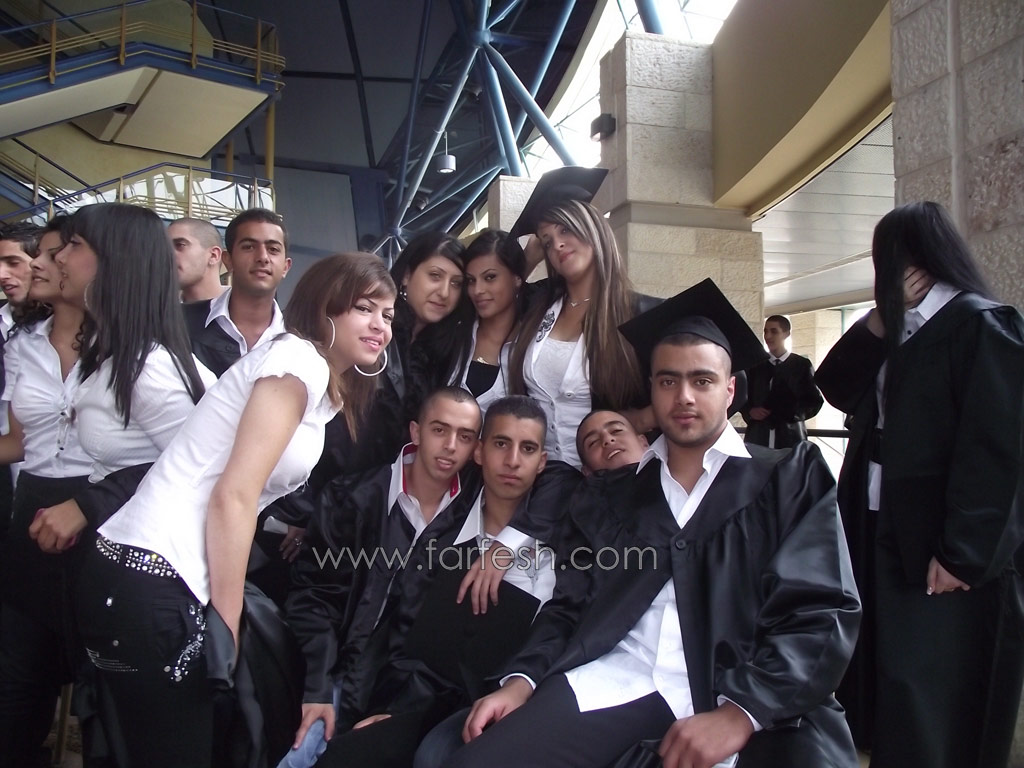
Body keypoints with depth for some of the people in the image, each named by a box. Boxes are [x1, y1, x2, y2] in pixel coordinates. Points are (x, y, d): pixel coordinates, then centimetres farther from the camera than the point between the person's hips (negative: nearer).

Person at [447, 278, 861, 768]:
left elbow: (823, 614, -1)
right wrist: (522, 680, -3)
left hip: (750, 701, -2)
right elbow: (572, 606, 16)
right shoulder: (610, 494, 18)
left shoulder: (790, 479, 10)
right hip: (611, 687, 3)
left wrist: (740, 713, -15)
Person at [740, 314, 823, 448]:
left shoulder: (802, 365, 7)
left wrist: (792, 413, -12)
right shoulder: (755, 365, 12)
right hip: (757, 437, 2)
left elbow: (815, 401, 5)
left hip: (791, 438, -1)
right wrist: (750, 411, -5)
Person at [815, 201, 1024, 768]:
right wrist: (877, 322, -1)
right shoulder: (904, 332, 14)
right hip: (887, 537, 9)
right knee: (892, 704, 17)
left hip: (944, 552, -8)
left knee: (934, 715, 0)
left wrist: (963, 552, -21)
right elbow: (839, 390, 11)